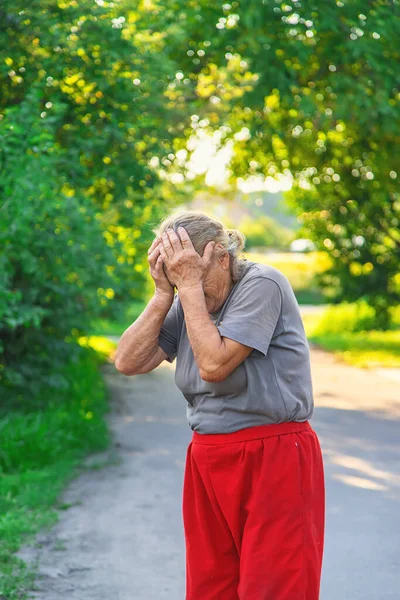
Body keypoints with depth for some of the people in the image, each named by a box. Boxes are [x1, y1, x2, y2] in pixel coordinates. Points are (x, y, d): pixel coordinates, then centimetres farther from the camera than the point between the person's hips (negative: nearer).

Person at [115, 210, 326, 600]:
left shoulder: (262, 284, -12)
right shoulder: (186, 303, 9)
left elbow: (214, 364, -21)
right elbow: (128, 362, 1)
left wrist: (190, 284, -16)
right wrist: (164, 294, -6)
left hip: (273, 463, -7)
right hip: (208, 462, 7)